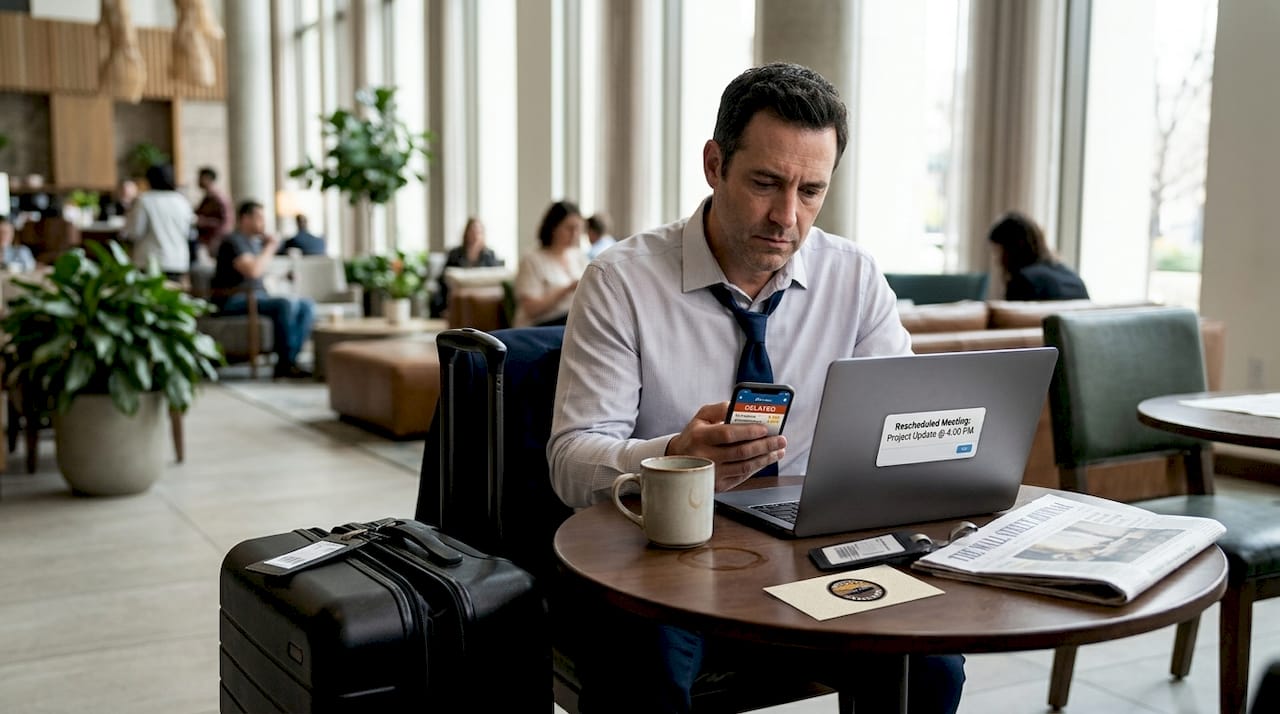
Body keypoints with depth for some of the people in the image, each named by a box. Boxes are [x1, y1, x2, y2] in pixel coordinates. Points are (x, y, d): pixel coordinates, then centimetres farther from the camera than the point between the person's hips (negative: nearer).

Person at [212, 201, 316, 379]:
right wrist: (270, 247, -10)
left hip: (257, 296, 9)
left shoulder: (256, 242, 20)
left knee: (307, 305, -9)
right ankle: (285, 363, -24)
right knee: (287, 302, -31)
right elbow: (252, 270, -23)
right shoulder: (234, 240, -8)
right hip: (234, 301, -9)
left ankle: (290, 359, -19)